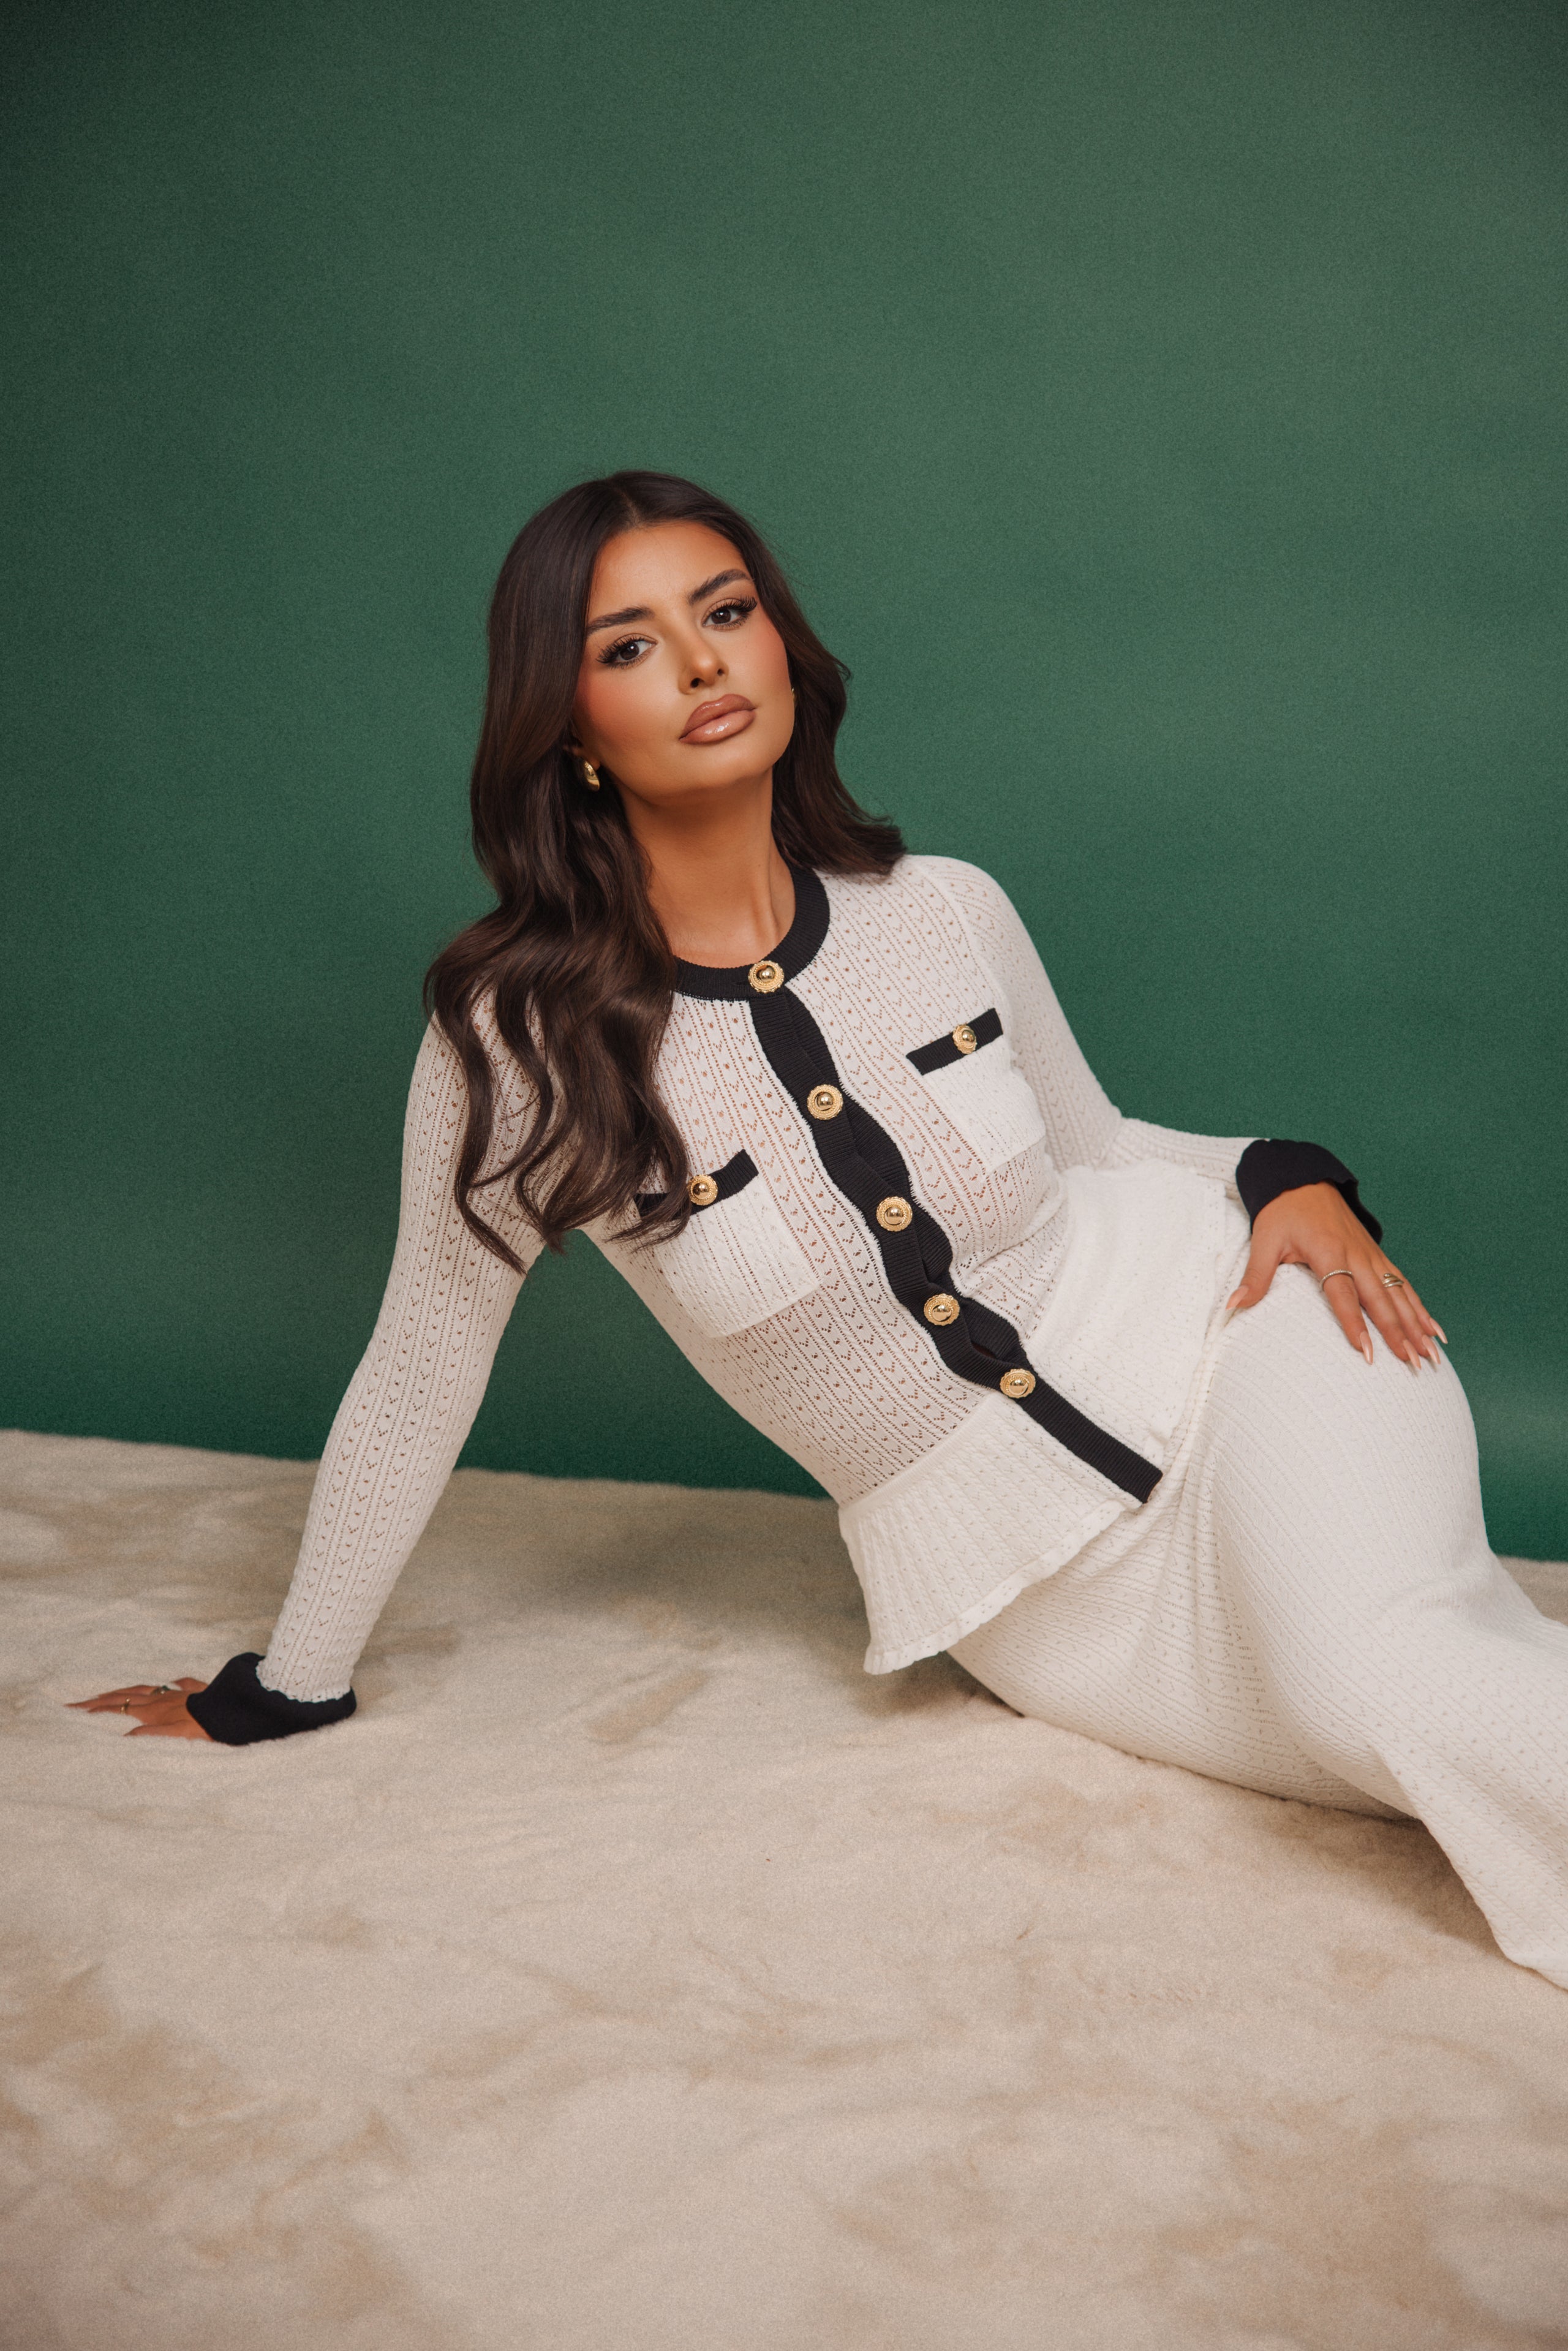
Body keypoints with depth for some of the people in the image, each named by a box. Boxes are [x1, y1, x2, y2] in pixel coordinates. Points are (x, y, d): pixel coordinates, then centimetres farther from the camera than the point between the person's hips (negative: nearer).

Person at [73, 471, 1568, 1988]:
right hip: (1020, 1583, -1)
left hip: (1215, 1329, 1)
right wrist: (284, 1688, 8)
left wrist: (1286, 1177, -7)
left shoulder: (945, 912, -4)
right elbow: (416, 1389, -1)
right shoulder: (521, 1044, -12)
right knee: (1402, 1732, -19)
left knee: (1381, 1677, -27)